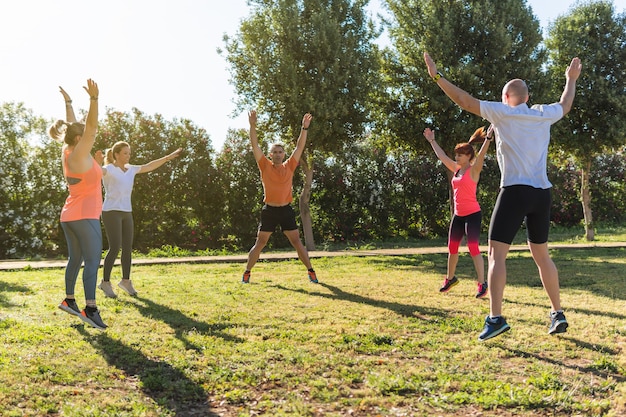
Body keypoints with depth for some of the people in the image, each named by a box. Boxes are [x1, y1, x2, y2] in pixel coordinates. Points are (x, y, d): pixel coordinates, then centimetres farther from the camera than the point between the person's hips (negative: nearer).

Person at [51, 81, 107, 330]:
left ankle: (69, 300, 24)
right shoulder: (78, 155, -13)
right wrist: (93, 99, -31)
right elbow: (91, 126, -24)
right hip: (84, 216, -10)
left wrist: (68, 102, 30)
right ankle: (90, 309, -20)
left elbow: (73, 126, 22)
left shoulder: (68, 152, 9)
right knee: (92, 260, -13)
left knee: (75, 259, 16)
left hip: (69, 216, 10)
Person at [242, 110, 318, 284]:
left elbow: (300, 147, 2)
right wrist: (253, 125, -15)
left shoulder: (289, 166, 5)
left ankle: (311, 271, 11)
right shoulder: (265, 166, 1)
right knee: (260, 243, 4)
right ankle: (246, 273, 15)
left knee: (297, 242, 4)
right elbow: (255, 145, -6)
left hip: (286, 210, 1)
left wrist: (304, 128, -5)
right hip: (269, 210, -1)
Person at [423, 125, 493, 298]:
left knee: (473, 248, -12)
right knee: (452, 248, 15)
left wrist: (487, 138, -41)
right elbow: (441, 156, 20)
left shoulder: (473, 170, -10)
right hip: (458, 215, 8)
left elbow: (481, 155, -27)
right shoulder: (456, 169, 9)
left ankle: (482, 284, -6)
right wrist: (432, 141, 25)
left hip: (472, 214, -8)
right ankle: (450, 278, 33)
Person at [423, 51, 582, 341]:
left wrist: (437, 76, -1)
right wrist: (572, 79, 51)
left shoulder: (502, 112, -2)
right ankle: (558, 314, 20)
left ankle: (496, 318, -14)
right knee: (542, 255, 17)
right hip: (542, 193, 6)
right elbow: (565, 106, 34)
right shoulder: (543, 114, 12)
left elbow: (465, 101, -6)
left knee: (496, 255, -5)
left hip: (515, 191, -6)